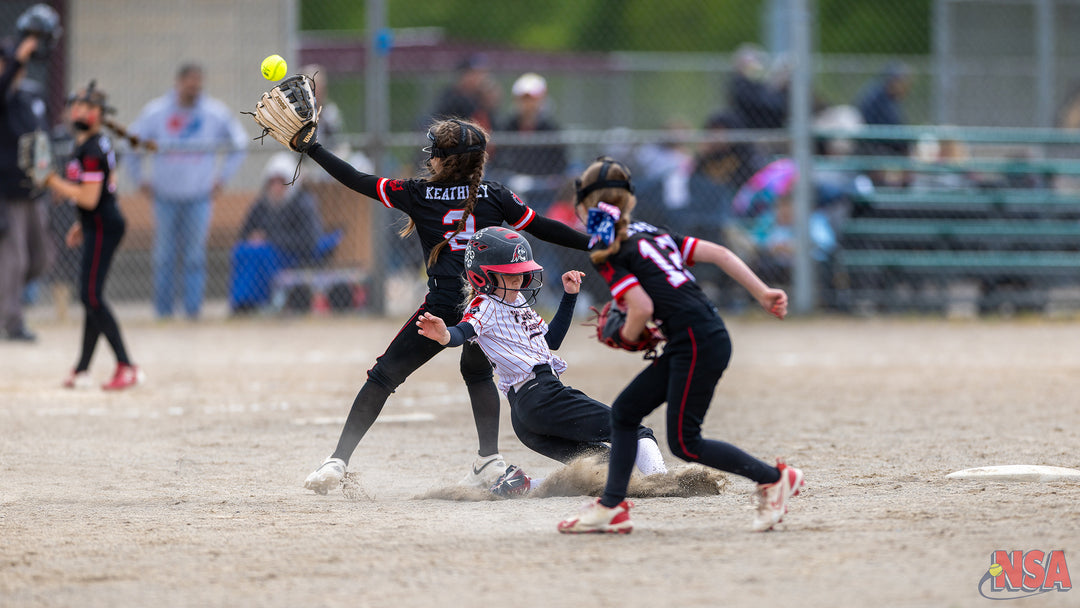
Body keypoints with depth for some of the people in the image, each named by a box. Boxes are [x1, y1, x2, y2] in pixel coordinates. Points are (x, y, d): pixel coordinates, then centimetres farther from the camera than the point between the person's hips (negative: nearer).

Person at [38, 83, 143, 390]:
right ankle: (82, 370, 15)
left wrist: (54, 182, -17)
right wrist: (81, 225, 25)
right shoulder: (102, 144, 14)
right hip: (99, 226, 10)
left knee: (91, 296, -12)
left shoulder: (91, 150, -18)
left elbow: (89, 198, -23)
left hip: (102, 226, -10)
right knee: (90, 297, 11)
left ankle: (126, 367, -14)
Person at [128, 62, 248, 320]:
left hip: (199, 198, 0)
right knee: (164, 257, 2)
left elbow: (239, 144, 14)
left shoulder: (217, 114, 0)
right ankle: (163, 310, 9)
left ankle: (193, 308, -1)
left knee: (194, 256, -5)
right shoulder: (156, 112, -1)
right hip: (165, 197, 0)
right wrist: (139, 178, 6)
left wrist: (222, 177, 7)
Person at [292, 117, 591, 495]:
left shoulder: (419, 194, 3)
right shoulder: (493, 196, 7)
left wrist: (311, 148, 13)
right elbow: (542, 229, 7)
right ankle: (490, 461, 24)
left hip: (446, 306, -3)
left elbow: (358, 181, 6)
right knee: (477, 371, 31)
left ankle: (337, 462, 0)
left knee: (383, 377, 5)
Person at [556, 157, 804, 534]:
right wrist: (763, 293, 11)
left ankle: (774, 478, 1)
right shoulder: (653, 234, 20)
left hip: (697, 343, -9)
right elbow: (718, 254, 13)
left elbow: (642, 308, -15)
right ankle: (611, 508, 14)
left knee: (684, 442, -3)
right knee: (624, 412, 13)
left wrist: (628, 337, 6)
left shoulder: (606, 253, -4)